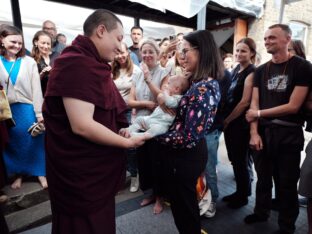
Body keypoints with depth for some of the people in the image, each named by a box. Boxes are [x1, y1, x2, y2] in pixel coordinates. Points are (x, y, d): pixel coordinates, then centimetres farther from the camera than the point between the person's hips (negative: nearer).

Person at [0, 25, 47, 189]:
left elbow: (36, 89, -5)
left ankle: (40, 173, 18)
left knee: (34, 142, 3)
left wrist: (39, 113, -9)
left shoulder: (29, 62, -2)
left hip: (27, 108, -2)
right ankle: (18, 174, 29)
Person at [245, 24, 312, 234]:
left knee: (287, 184, 10)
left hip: (289, 134, -3)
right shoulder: (261, 71, 9)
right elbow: (254, 104, 3)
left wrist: (259, 114, -6)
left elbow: (293, 106, -12)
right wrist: (254, 132, -7)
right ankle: (261, 212, 39)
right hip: (263, 132, 4)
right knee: (263, 178, 17)